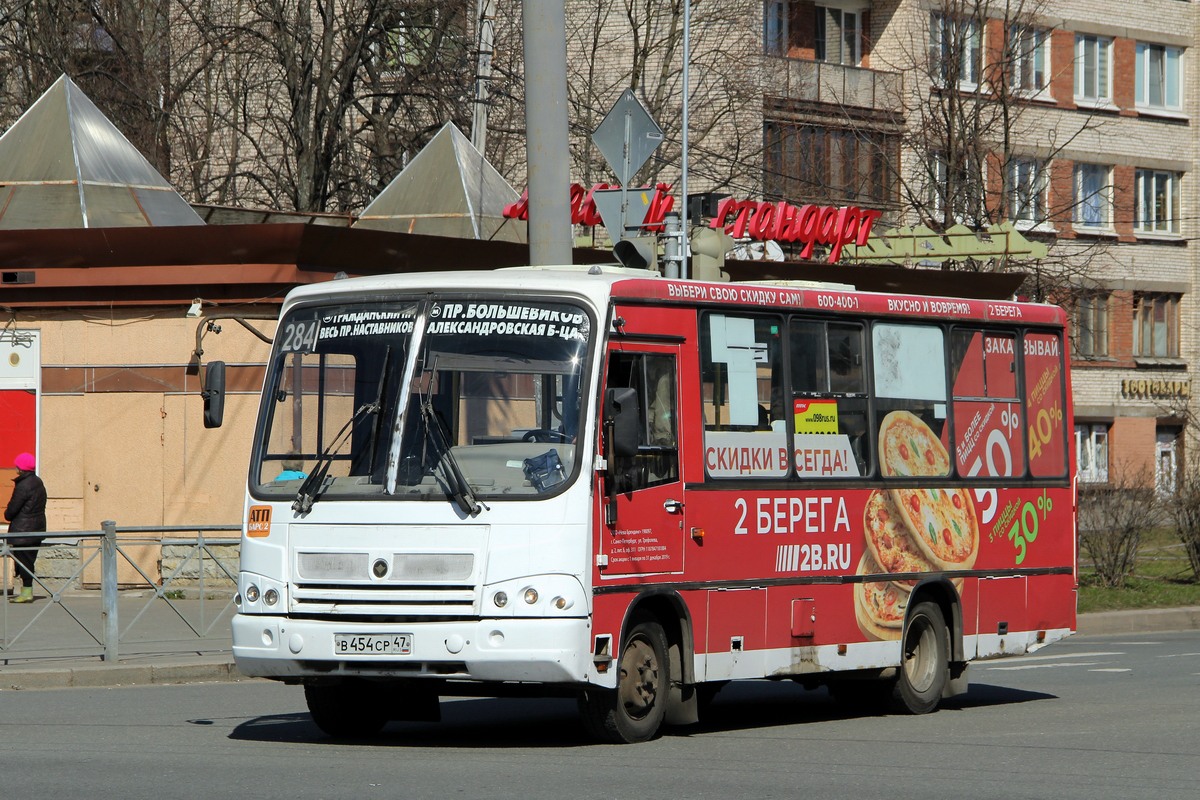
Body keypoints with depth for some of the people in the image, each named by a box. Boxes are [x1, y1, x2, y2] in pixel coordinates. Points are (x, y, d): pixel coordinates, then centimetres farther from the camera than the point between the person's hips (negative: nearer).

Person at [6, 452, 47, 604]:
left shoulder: (23, 486, -19)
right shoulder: (38, 482, 10)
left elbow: (13, 508, -19)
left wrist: (8, 515, 4)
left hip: (23, 530, -9)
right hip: (38, 527, 9)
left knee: (24, 561, -4)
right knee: (29, 560, 14)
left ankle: (27, 592, -4)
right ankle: (27, 590, 17)